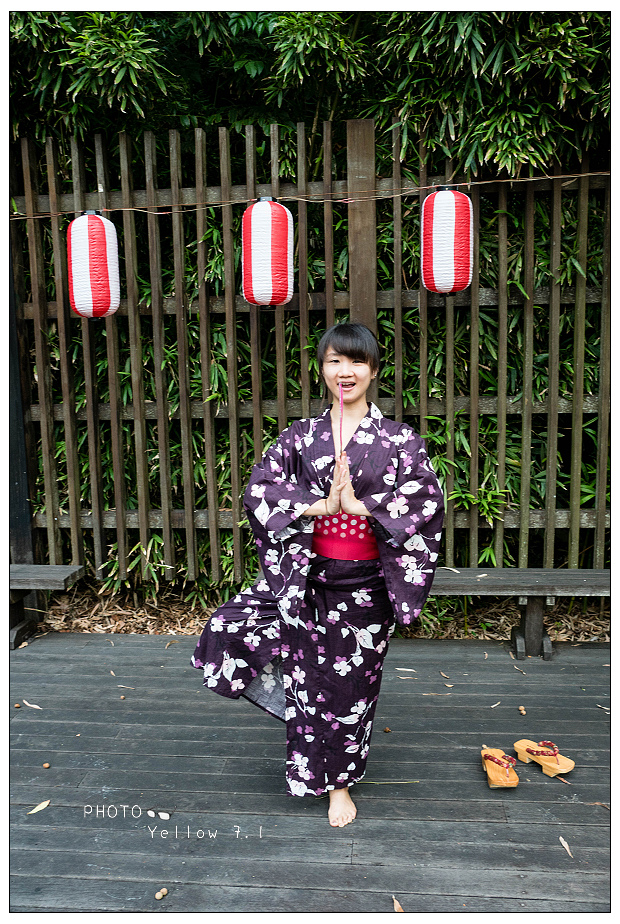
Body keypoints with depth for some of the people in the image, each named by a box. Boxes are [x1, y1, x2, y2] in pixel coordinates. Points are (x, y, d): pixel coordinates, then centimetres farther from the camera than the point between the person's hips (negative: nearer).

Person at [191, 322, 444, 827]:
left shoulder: (400, 439, -3)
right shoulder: (300, 436, 2)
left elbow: (428, 497, -13)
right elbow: (259, 487, -8)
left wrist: (359, 504, -21)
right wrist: (321, 504, -20)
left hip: (366, 583, -1)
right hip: (308, 578, 1)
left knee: (352, 682, 12)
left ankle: (340, 783, 37)